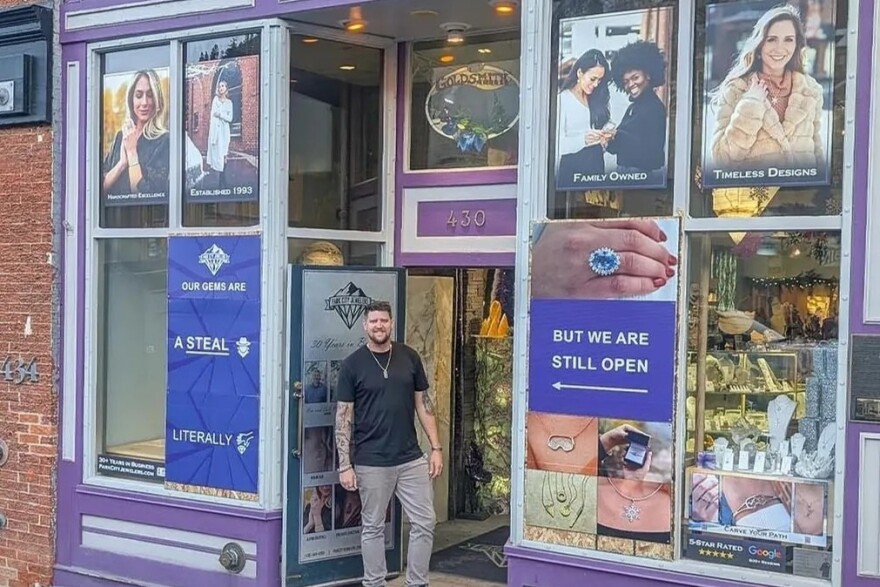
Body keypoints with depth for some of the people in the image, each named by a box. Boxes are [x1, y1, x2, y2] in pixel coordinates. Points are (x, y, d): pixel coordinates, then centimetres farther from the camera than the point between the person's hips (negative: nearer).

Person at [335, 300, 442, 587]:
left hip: (411, 458, 3)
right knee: (372, 527, 8)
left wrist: (436, 447, 4)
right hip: (371, 462, -3)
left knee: (424, 523, 5)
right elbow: (343, 417, -3)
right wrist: (345, 465, -8)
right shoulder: (352, 364, -4)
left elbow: (423, 403, 9)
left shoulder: (409, 357, 4)